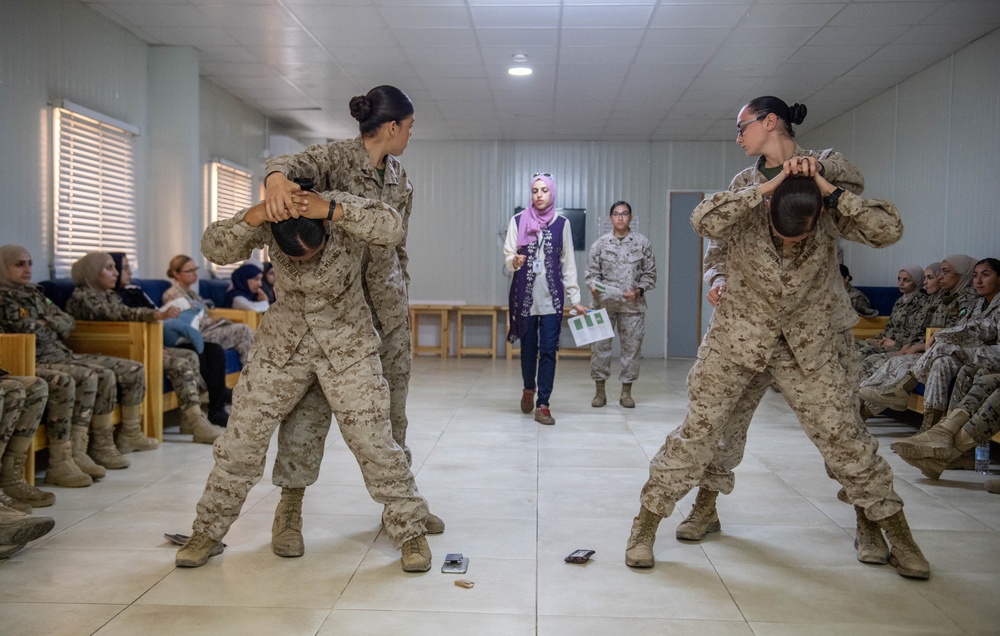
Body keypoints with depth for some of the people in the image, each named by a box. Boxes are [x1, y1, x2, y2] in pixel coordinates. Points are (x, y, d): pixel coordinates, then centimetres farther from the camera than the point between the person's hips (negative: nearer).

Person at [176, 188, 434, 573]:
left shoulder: (343, 212, -21)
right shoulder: (267, 223, -14)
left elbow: (392, 228, -38)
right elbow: (212, 249, -21)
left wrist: (333, 209, -48)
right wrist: (249, 218, -37)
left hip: (346, 344, -2)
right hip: (282, 342, 3)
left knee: (372, 438, -8)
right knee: (242, 434, 3)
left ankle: (410, 532, 10)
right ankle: (208, 533, 22)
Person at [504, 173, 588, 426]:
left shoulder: (562, 223, 5)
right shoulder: (518, 221, 4)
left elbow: (568, 264, 7)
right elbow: (508, 256, 2)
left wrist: (575, 299, 4)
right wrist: (514, 261, -23)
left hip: (552, 296, 0)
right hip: (525, 295, 0)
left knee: (548, 350, -5)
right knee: (528, 348, 8)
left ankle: (543, 405, 0)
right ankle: (529, 389, 35)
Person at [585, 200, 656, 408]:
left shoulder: (642, 243, 6)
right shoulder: (600, 243, 6)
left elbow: (650, 274, 7)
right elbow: (591, 272, 6)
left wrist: (639, 291, -8)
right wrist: (594, 286, -14)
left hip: (633, 304, 0)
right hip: (604, 302, 0)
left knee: (632, 346, 2)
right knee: (600, 345, -2)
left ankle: (626, 392, 14)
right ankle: (600, 390, 10)